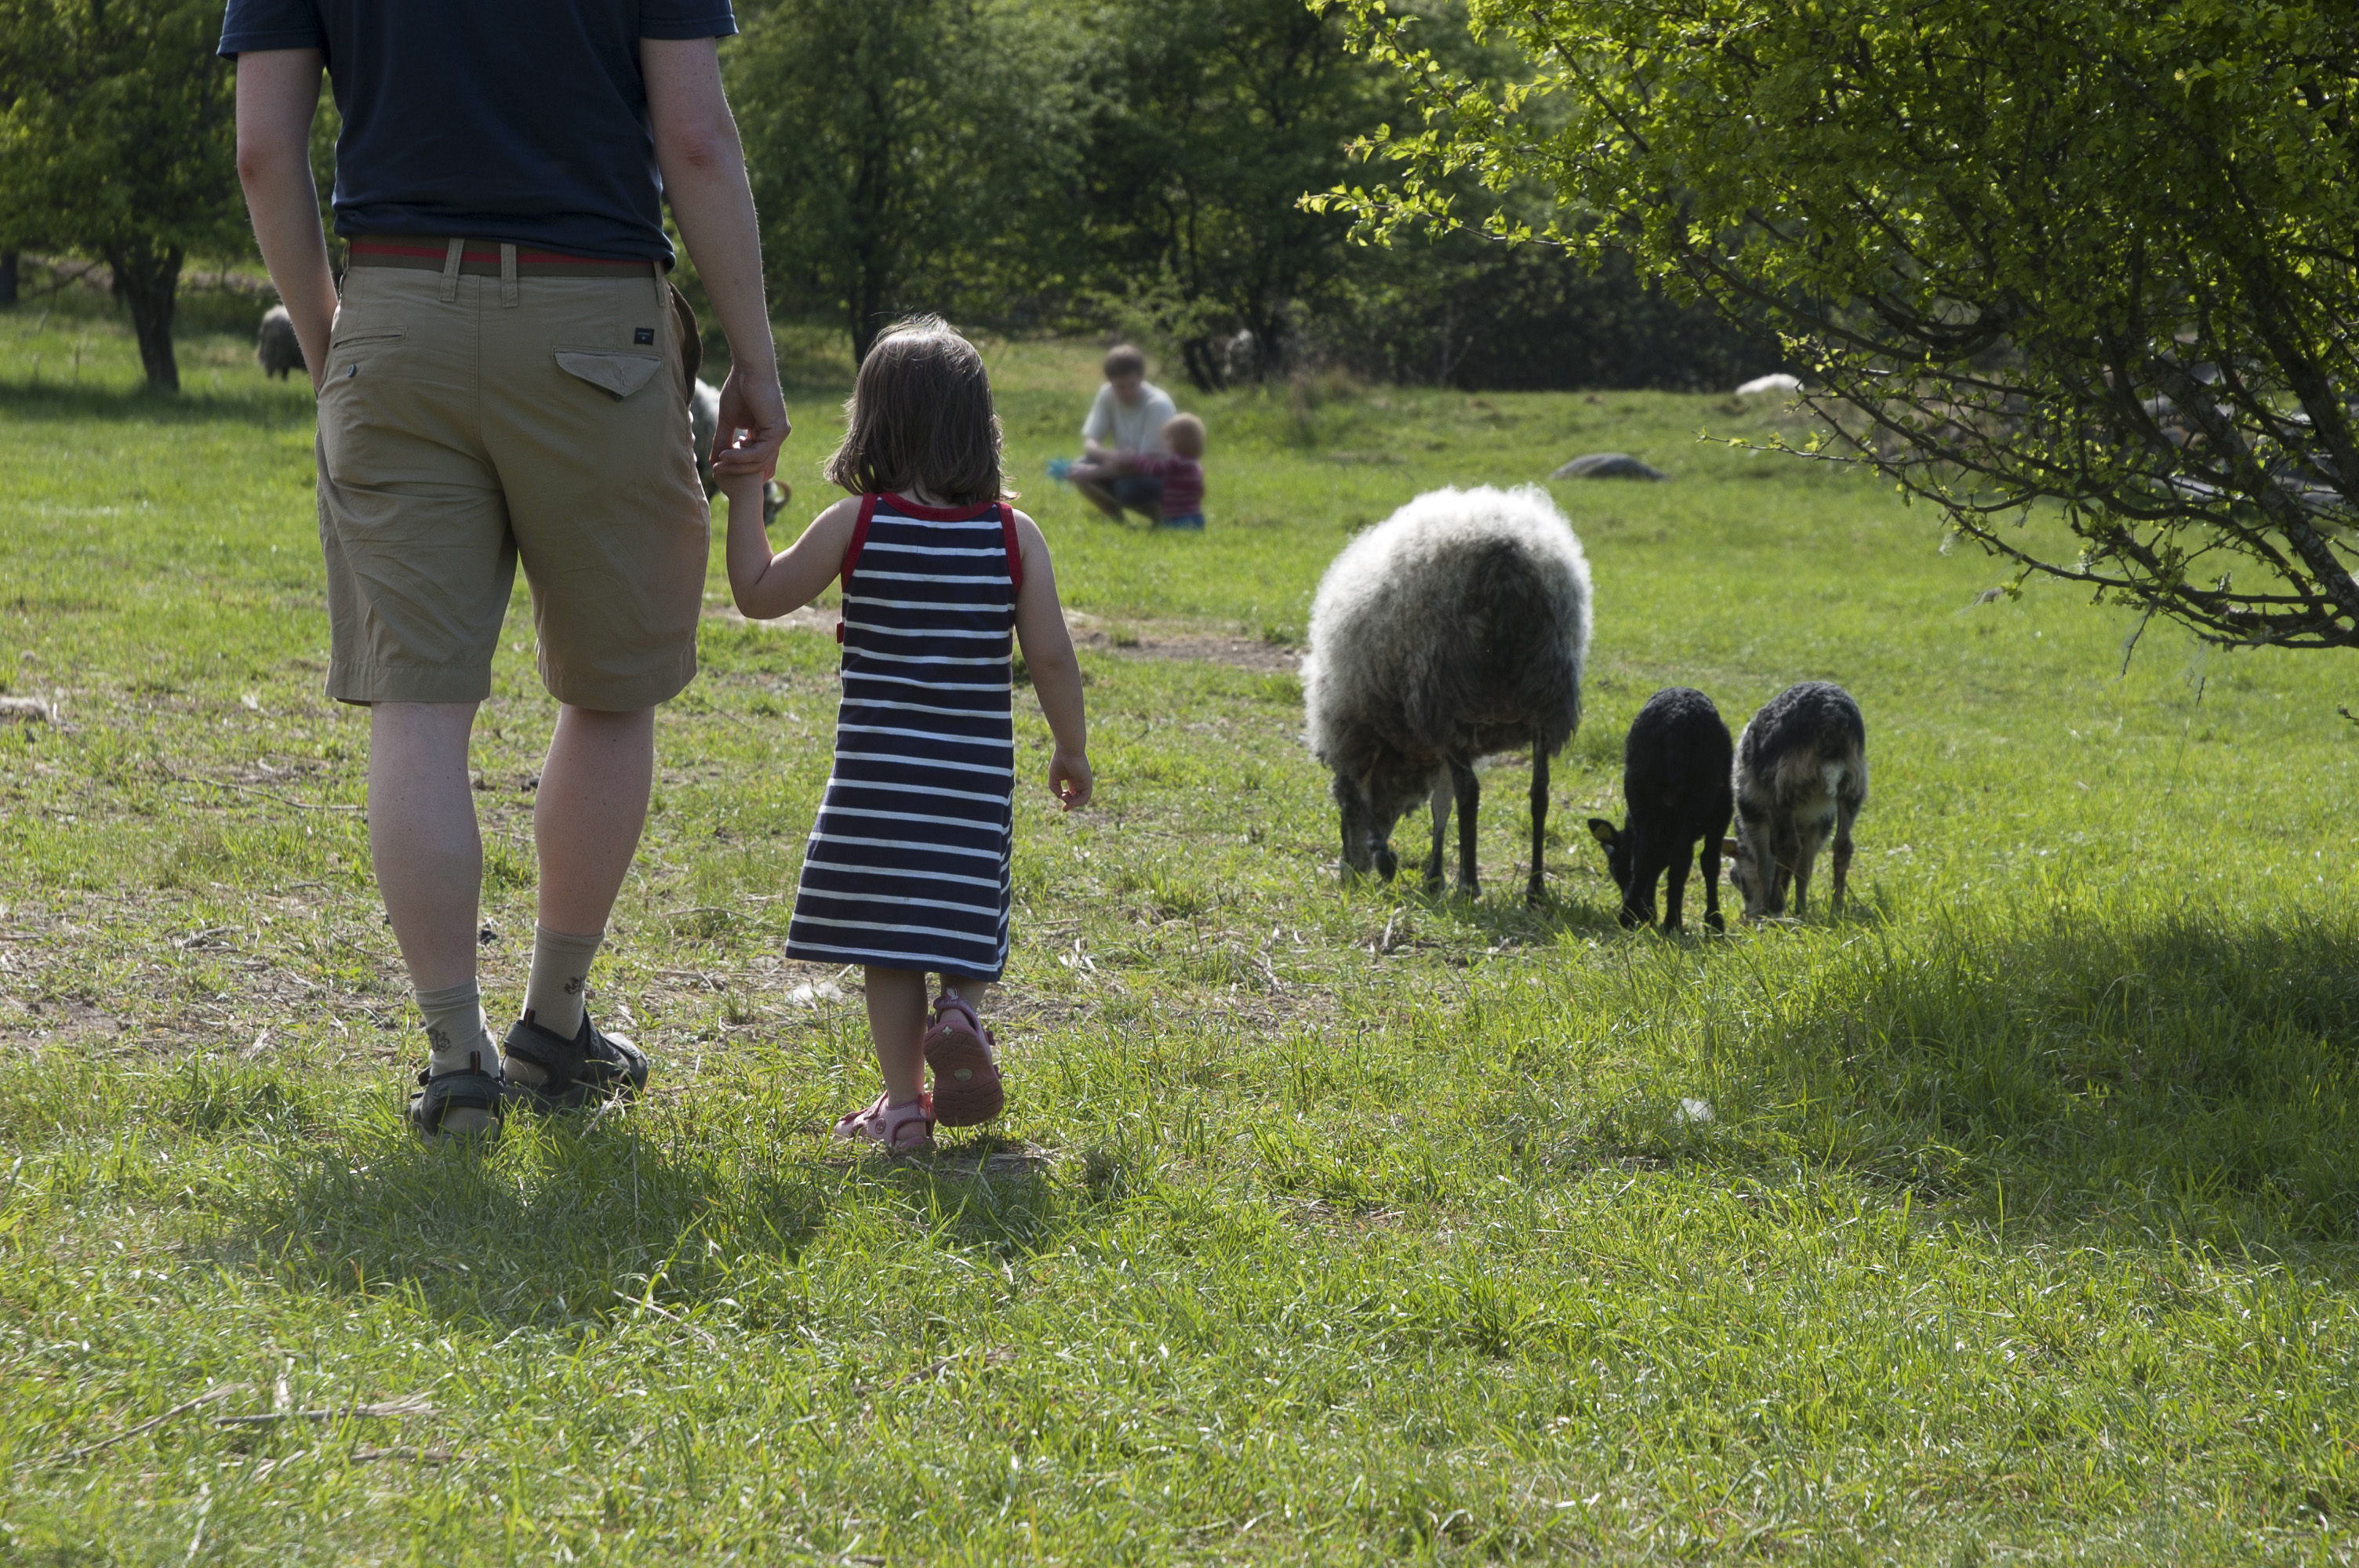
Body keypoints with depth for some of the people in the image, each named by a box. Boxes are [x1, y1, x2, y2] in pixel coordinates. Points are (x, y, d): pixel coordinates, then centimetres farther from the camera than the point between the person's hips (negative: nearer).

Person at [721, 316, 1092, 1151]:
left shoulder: (853, 525, -5)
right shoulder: (1015, 535, -2)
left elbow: (759, 593, 4)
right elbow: (1051, 655, -2)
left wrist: (745, 499, 13)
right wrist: (1072, 748, 10)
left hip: (878, 772, -1)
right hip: (978, 773, 1)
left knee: (889, 932, 4)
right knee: (961, 915, 16)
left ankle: (903, 1103, 1)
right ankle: (960, 1009, -14)